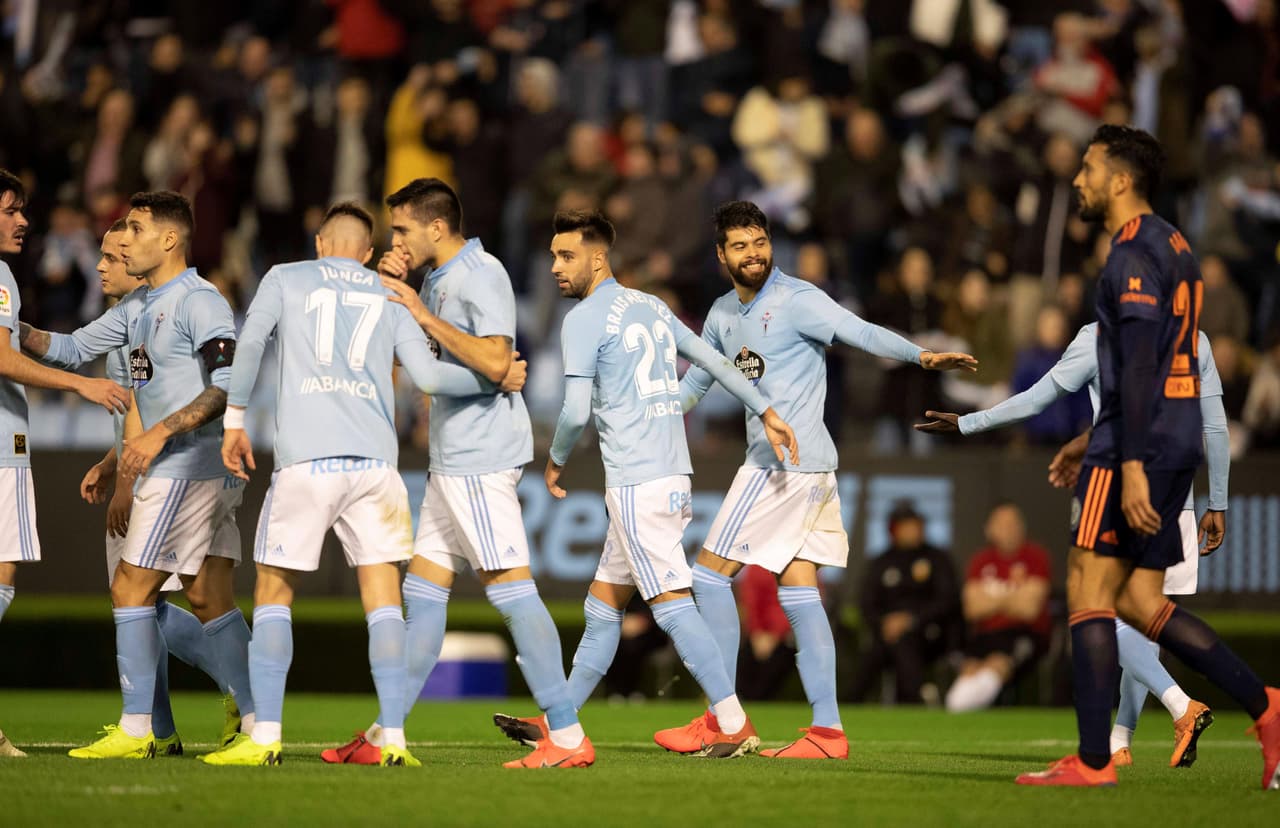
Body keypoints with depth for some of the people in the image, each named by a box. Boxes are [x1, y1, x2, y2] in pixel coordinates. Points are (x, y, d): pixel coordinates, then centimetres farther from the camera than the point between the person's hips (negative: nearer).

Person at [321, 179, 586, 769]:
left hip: (481, 458, -10)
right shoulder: (437, 280, 16)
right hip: (452, 458, 10)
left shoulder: (480, 276, -13)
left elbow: (495, 362, -24)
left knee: (511, 587, -12)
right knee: (423, 587, 11)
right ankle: (384, 736, 14)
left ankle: (567, 735, -12)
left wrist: (422, 313, -20)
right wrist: (389, 288, 7)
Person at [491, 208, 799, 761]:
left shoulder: (584, 319, -8)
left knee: (672, 604, -10)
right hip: (673, 479, 9)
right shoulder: (651, 307, 16)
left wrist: (556, 461, 4)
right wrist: (766, 414, 24)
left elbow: (576, 411, -14)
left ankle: (735, 725, -15)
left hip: (636, 483, -9)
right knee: (602, 605, 14)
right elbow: (714, 362, 20)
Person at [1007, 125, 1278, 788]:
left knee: (1088, 590, -5)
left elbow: (1138, 367, -21)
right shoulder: (1172, 247, 18)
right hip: (1180, 438, 10)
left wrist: (1130, 465, -26)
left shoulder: (1133, 255, -12)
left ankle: (1092, 760, -6)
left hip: (1138, 443, -10)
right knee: (1139, 600, 11)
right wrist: (1100, 440, 33)